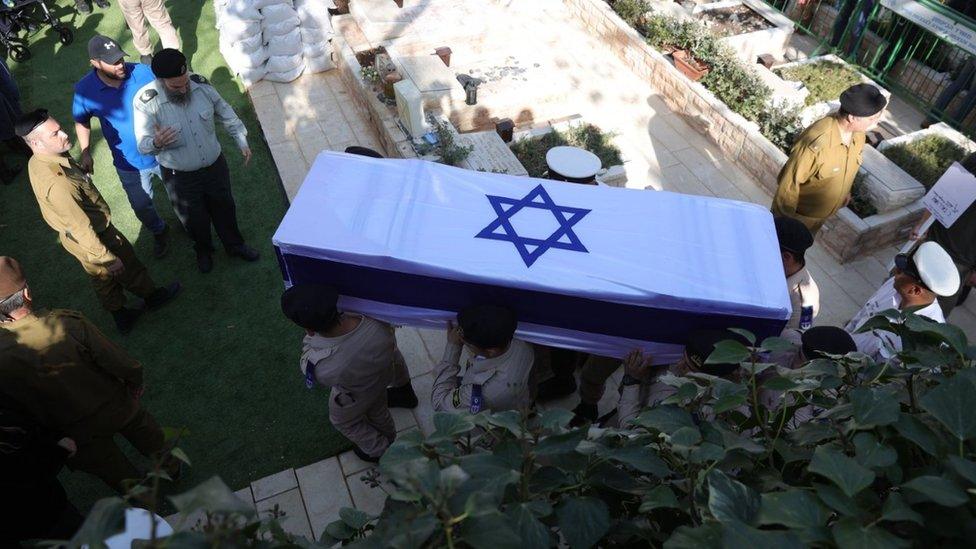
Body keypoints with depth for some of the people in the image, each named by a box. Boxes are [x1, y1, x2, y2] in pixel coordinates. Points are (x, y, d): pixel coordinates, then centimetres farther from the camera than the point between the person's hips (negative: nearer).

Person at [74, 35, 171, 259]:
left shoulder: (143, 72, -19)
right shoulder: (84, 90, -15)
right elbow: (81, 121, 3)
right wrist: (85, 152, -5)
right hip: (130, 164, 1)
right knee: (142, 207, 19)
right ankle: (159, 232, 50)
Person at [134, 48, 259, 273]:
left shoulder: (200, 84, -16)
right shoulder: (146, 101, -26)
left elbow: (225, 112, 2)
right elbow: (143, 144, -23)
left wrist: (242, 142, 4)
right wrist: (156, 143, -46)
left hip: (215, 165, 3)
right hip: (180, 176, -2)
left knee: (225, 208, 24)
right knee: (195, 219, 20)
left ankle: (235, 245, 50)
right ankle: (203, 250, 51)